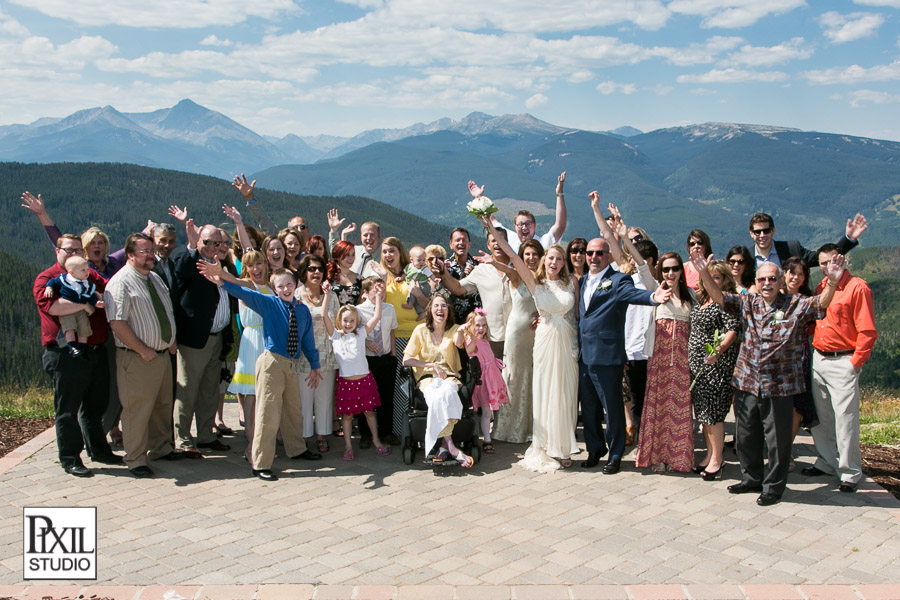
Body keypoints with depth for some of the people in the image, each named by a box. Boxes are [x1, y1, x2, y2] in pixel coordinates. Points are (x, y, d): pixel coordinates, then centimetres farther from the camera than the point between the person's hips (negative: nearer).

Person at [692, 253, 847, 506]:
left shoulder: (795, 306, -3)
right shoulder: (747, 303, 6)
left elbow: (821, 303, -19)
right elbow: (718, 297, -1)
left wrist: (832, 283, -38)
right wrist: (704, 274, -17)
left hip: (779, 386, -4)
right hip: (746, 383, 4)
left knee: (777, 439, 6)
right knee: (746, 435, 15)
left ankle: (773, 487, 22)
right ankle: (751, 478, 34)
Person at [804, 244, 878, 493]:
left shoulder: (857, 288, -9)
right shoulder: (821, 287, 11)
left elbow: (867, 331, -12)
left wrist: (855, 363, -12)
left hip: (842, 362, -7)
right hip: (818, 358, 7)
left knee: (845, 419, -5)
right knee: (820, 416, 13)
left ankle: (851, 473, 6)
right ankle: (826, 462, 27)